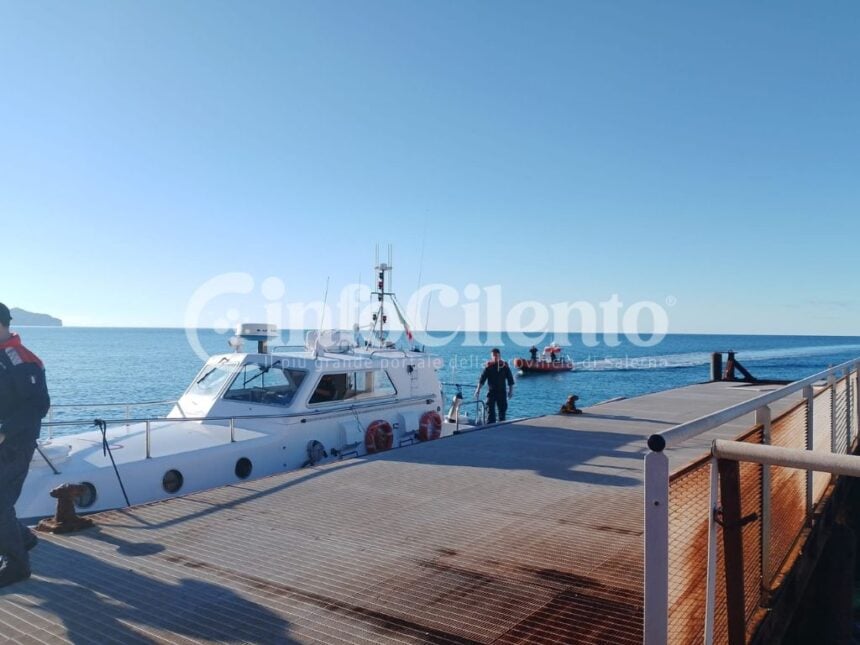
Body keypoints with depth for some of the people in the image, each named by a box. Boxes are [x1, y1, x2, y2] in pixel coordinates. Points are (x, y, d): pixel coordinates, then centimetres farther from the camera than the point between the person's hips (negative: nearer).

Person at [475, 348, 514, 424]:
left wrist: (511, 390, 4)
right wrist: (478, 389, -18)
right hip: (491, 392, -2)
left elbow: (510, 378, 5)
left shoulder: (504, 366, -1)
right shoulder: (488, 366, -5)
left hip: (502, 392, 2)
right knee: (490, 411, -5)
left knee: (502, 410, 10)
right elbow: (482, 378, -10)